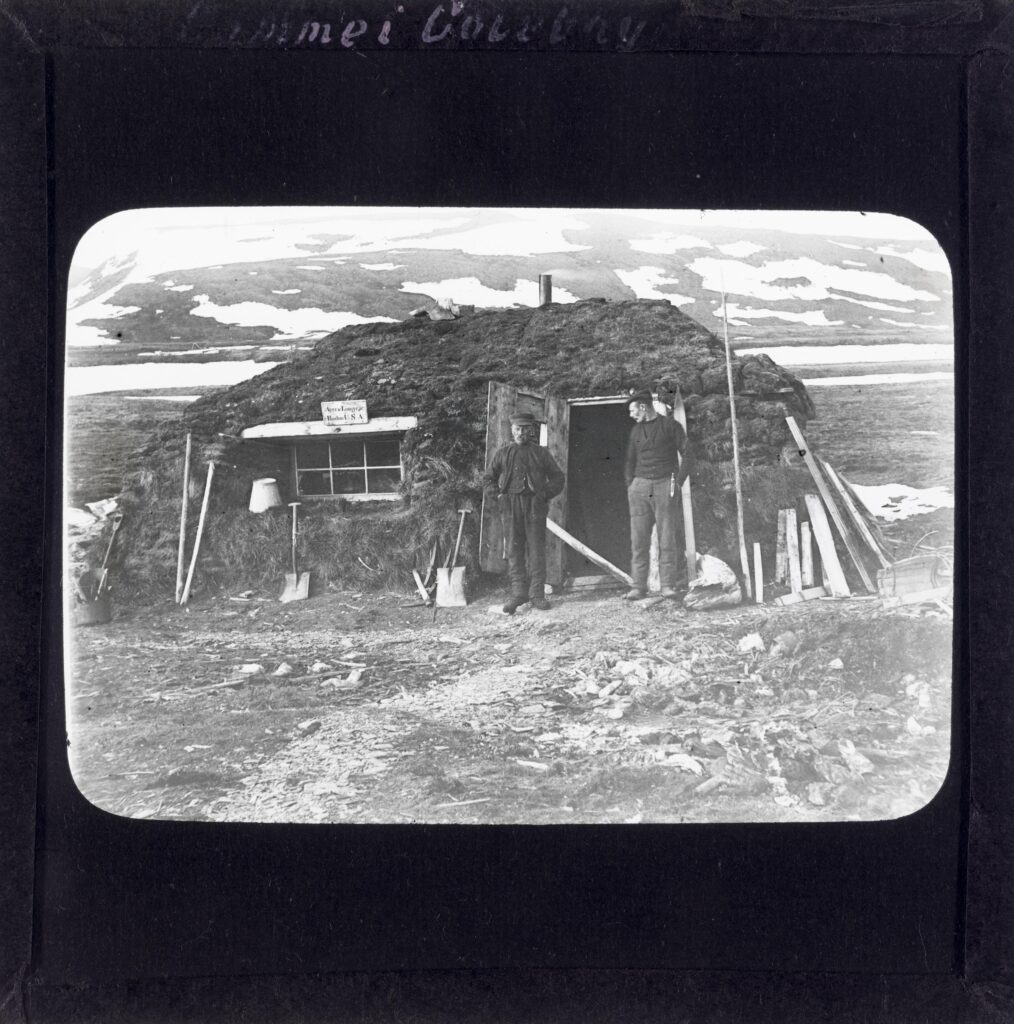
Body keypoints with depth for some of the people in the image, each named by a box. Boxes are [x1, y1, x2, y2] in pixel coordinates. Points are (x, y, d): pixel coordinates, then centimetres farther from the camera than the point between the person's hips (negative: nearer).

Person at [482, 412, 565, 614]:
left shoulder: (541, 453, 11)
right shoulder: (503, 453, 12)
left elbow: (557, 477, 16)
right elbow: (487, 478, 19)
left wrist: (545, 494, 2)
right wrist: (498, 494, 4)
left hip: (535, 506, -1)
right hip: (510, 506, 1)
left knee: (536, 550, -2)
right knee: (514, 550, -1)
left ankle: (537, 594, 3)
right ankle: (518, 593, 3)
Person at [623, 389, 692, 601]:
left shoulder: (670, 425, 2)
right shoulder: (636, 430, 16)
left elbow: (687, 454, 1)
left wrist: (678, 482, -5)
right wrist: (630, 485, 12)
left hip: (664, 486, -4)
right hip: (639, 486, 4)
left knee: (667, 538, -4)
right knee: (638, 540, -2)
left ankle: (667, 585, 0)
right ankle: (638, 587, -1)